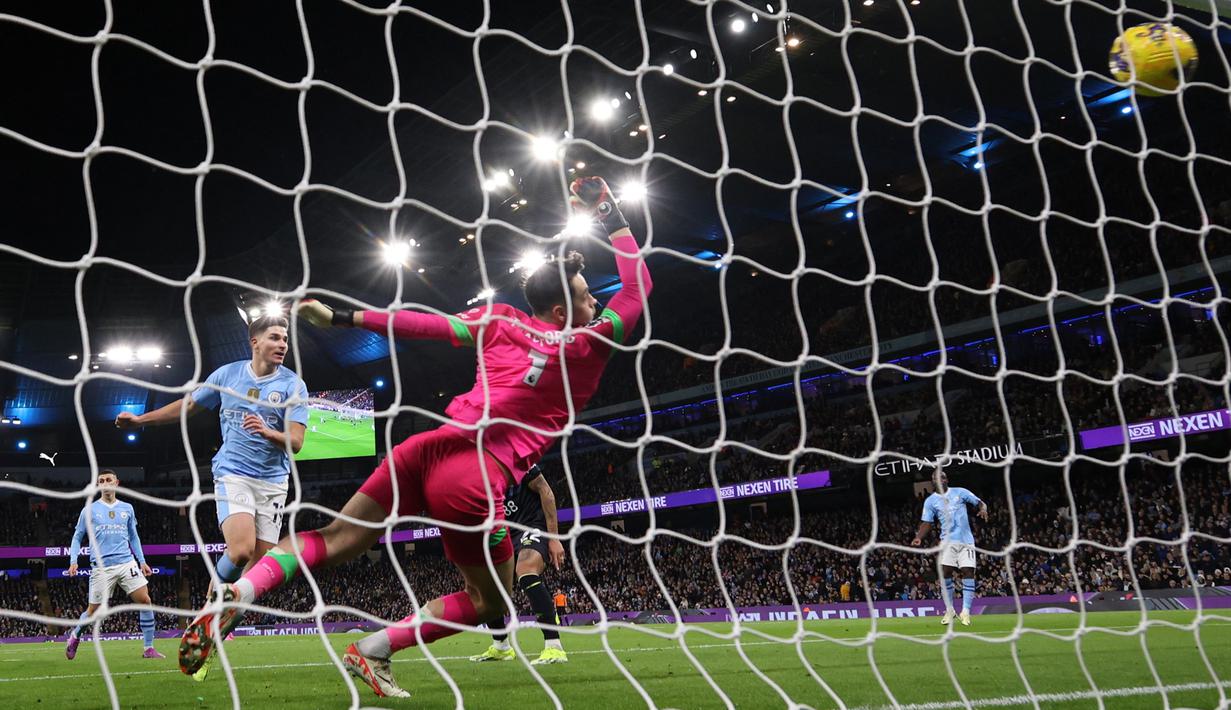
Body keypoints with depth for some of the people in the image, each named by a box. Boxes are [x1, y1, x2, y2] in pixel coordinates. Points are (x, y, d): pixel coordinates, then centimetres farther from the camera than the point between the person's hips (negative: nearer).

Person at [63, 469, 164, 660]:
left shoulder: (127, 508, 12)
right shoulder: (89, 510, 5)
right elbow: (77, 537, 11)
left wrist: (142, 561, 15)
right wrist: (73, 561, -1)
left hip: (127, 562, 2)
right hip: (101, 566, -2)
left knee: (145, 600, -11)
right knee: (93, 610, 3)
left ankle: (149, 648, -3)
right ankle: (75, 636, 35)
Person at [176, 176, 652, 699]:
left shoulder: (501, 320, 12)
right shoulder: (584, 348, 2)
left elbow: (427, 323, 9)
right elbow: (636, 290, 12)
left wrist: (342, 318, 14)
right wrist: (612, 218, 20)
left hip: (432, 445, 5)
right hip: (475, 478, -5)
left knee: (336, 540, 11)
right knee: (488, 600, 15)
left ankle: (235, 596, -9)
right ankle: (372, 651, 7)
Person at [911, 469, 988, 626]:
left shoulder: (960, 492, 6)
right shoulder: (930, 501, 7)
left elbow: (981, 503, 6)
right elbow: (927, 523, 3)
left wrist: (983, 509, -18)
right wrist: (919, 537, -15)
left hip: (966, 541, 0)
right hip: (948, 541, 1)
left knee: (968, 572, -9)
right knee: (945, 573, -10)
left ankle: (966, 611, -5)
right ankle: (949, 610, 4)